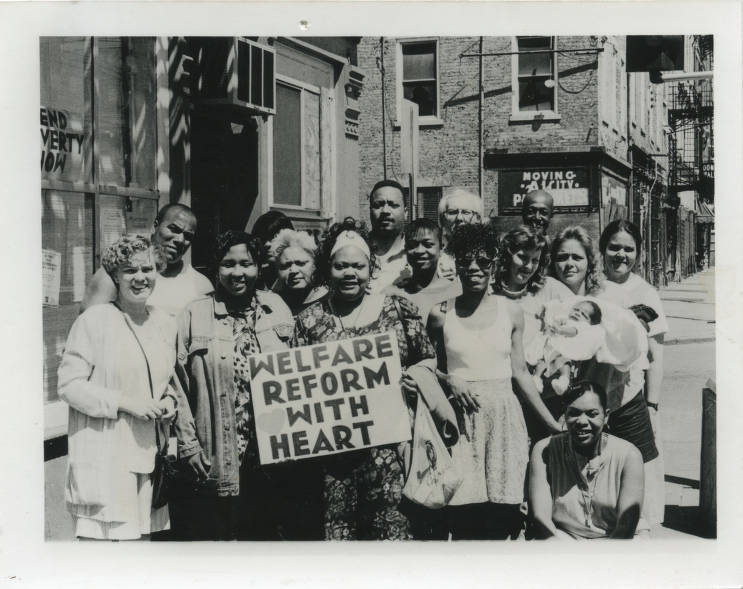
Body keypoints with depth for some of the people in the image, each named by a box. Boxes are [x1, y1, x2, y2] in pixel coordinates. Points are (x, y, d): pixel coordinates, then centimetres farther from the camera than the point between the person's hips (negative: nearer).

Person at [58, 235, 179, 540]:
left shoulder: (166, 323, 12)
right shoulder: (94, 320, -7)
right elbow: (69, 386, -9)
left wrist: (169, 400, 3)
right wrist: (125, 402, -16)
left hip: (149, 455, 6)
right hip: (103, 457, -5)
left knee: (143, 536, 6)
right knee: (101, 537, -9)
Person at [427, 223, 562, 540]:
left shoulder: (511, 312, 6)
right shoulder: (440, 314, 4)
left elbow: (520, 372, 9)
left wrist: (553, 424, 7)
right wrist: (450, 382, -9)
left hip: (503, 416, 1)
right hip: (461, 418, -1)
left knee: (500, 519, -2)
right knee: (464, 519, -6)